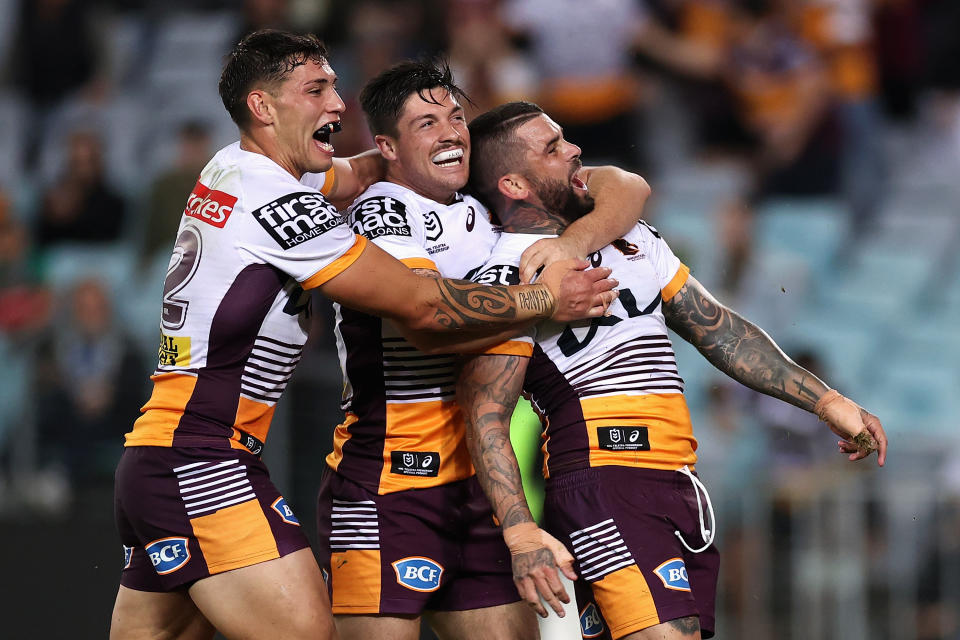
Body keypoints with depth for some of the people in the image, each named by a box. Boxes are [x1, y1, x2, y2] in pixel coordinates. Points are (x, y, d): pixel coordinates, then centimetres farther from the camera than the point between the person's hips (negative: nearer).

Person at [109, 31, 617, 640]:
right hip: (201, 464, -10)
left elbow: (353, 173, 34)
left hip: (151, 457, 10)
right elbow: (419, 304, -10)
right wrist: (546, 298, 0)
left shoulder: (227, 170, 14)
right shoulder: (280, 203, -13)